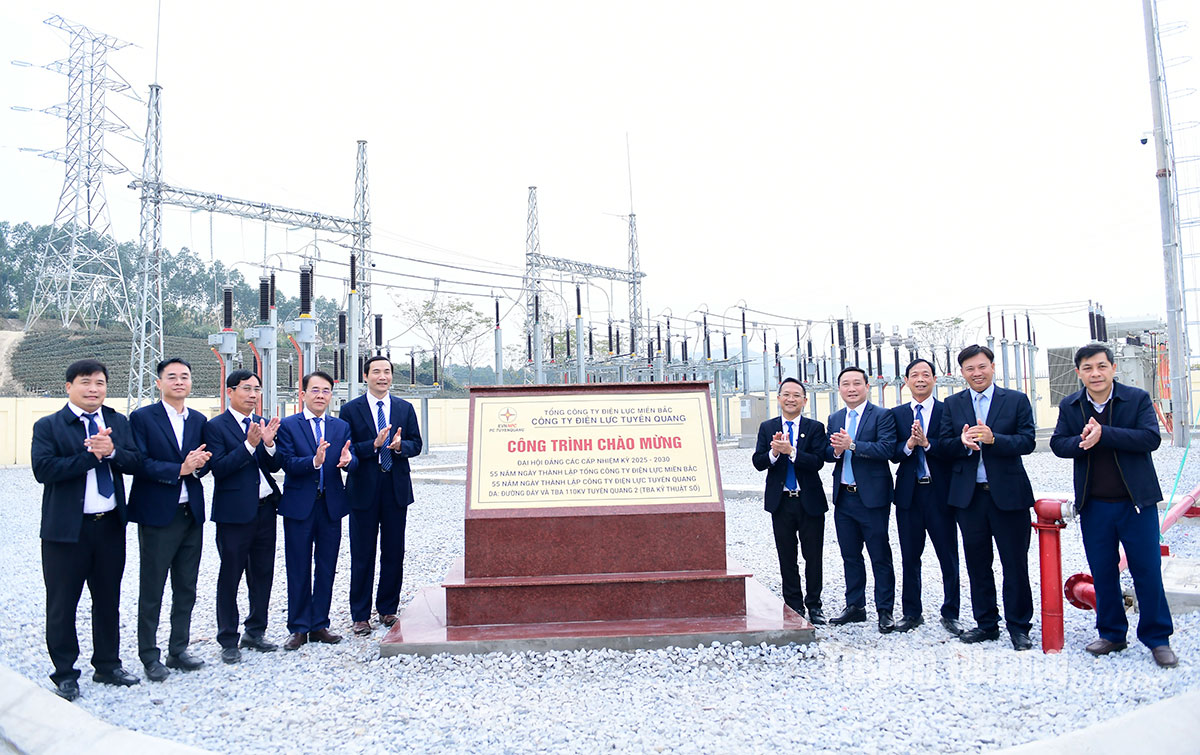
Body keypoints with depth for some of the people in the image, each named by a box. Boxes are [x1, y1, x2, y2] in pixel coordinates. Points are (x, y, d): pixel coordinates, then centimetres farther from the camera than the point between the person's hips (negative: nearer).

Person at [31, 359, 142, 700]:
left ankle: (107, 666, 30)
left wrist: (112, 451, -20)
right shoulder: (48, 426, -4)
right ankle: (65, 674, 22)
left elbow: (134, 462, -2)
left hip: (110, 526, 4)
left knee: (108, 599, 15)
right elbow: (44, 469, -18)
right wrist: (91, 455, -21)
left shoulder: (119, 422, 8)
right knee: (62, 604, 7)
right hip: (66, 530, -4)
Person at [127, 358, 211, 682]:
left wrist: (198, 464, -13)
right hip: (158, 514, -5)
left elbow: (204, 462, 9)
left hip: (192, 512, 5)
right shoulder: (142, 418, -5)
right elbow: (140, 463, -14)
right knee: (151, 590, 4)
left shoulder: (199, 420, 10)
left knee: (186, 588, 13)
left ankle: (178, 650, 25)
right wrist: (180, 469, -21)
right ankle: (150, 656, 17)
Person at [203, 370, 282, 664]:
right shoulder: (216, 426, -8)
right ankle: (228, 641, 16)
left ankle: (255, 632, 28)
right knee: (230, 576, 4)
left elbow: (274, 466, 5)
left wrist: (269, 443, -14)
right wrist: (249, 445, -25)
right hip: (234, 512, -6)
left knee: (263, 573, 14)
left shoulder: (263, 424, 9)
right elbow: (218, 468, -17)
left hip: (265, 508, 6)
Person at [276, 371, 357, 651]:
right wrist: (314, 460, -32)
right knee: (299, 570, 5)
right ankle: (299, 628, 17)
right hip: (299, 506, -3)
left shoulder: (341, 427, 8)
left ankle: (319, 625, 22)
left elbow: (353, 462, -3)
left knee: (326, 568, 10)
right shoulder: (288, 425, -2)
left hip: (331, 506, 3)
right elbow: (288, 464, -14)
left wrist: (347, 460, -27)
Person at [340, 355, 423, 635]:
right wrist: (374, 445, -21)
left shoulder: (405, 408, 9)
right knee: (362, 555, 3)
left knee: (394, 553, 9)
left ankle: (388, 609, 23)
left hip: (396, 489, 3)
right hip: (364, 490, -3)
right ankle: (360, 615, 13)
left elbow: (416, 444, 6)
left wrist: (400, 446, -15)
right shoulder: (350, 409, 0)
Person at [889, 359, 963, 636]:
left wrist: (927, 443, -23)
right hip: (908, 493, 3)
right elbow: (893, 454, -1)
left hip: (940, 492, -2)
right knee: (910, 558, 11)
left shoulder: (948, 411, 1)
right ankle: (911, 613, 22)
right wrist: (908, 445, -20)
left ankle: (950, 614, 17)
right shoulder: (896, 414, 9)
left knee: (949, 558, 4)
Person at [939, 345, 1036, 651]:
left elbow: (1027, 441, -7)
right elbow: (944, 446, 2)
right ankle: (986, 623, 23)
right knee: (977, 564, 11)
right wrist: (963, 443, -20)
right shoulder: (952, 404, 8)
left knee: (1015, 564, 4)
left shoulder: (1017, 400, 2)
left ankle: (1019, 626, 17)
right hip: (968, 495, 2)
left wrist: (993, 439, -23)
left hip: (1008, 493, -2)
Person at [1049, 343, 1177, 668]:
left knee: (1147, 571, 4)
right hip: (1094, 506, 3)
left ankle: (1157, 638, 19)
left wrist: (1103, 434, -27)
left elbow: (1151, 438, -18)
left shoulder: (1138, 398, -6)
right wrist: (1082, 442, -21)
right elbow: (1057, 444, 0)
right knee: (1102, 573, 11)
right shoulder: (1069, 406, 4)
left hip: (1136, 502, -3)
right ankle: (1112, 634, 25)